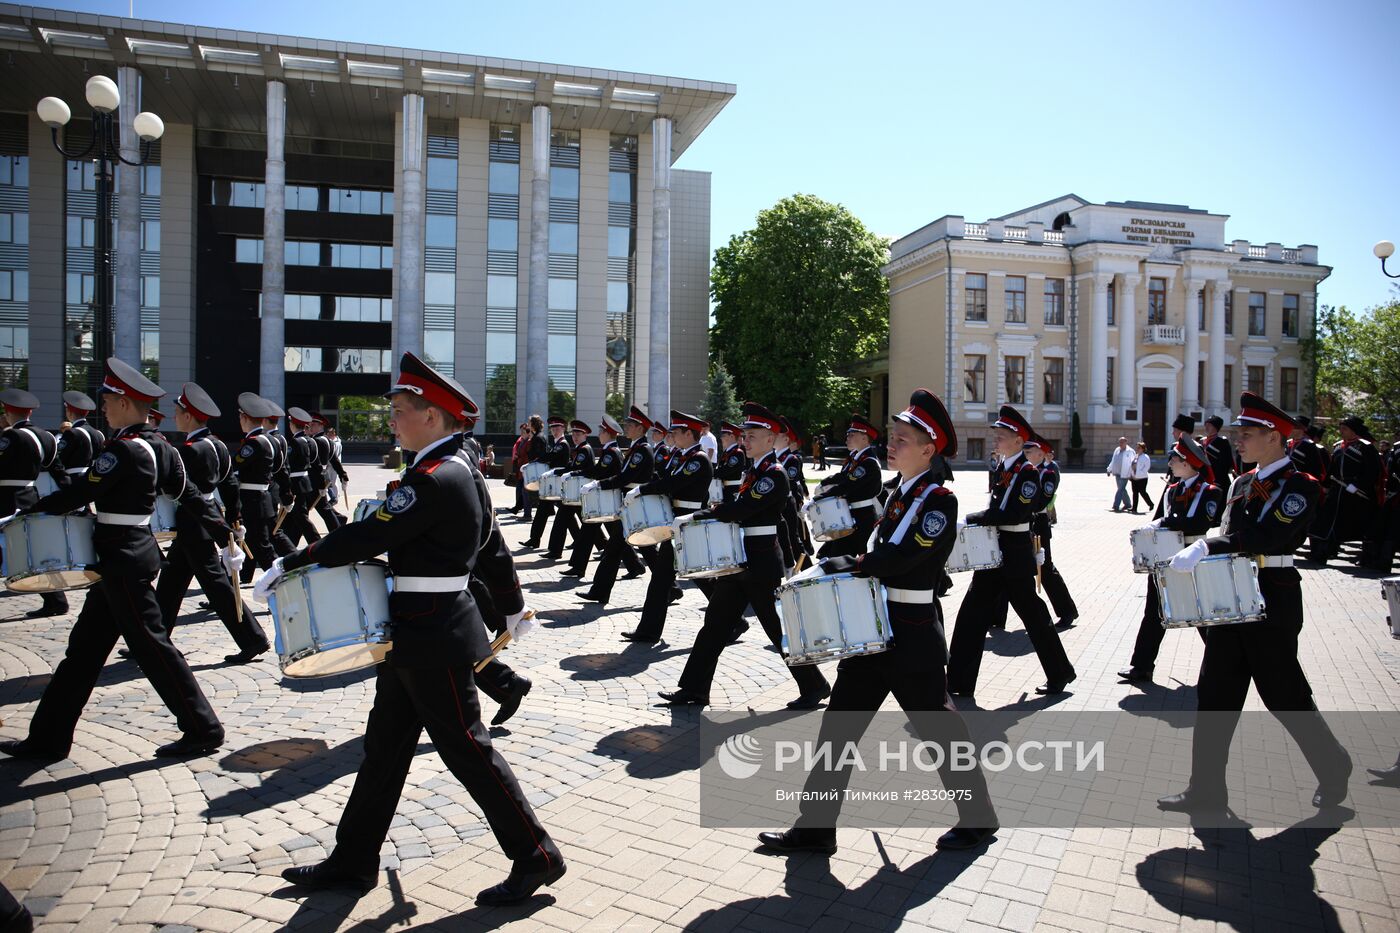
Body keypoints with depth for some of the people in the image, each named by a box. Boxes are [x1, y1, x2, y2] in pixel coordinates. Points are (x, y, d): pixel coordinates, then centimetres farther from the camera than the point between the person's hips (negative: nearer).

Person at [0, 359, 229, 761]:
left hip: (122, 560, -10)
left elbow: (81, 493, -17)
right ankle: (48, 737, 24)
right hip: (137, 552, 10)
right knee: (85, 646, 14)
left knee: (150, 645, -3)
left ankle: (203, 729, 5)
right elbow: (189, 495, 14)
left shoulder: (121, 450, -18)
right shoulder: (160, 447, 9)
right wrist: (223, 533, 20)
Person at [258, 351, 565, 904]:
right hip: (416, 634, 10)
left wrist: (287, 566, -14)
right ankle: (352, 862, 31)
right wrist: (512, 607, 26)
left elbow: (367, 538, -23)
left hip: (432, 637, -10)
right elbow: (488, 545, 18)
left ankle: (536, 858, 14)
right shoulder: (461, 469, 10)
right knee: (384, 749, 17)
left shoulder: (434, 479, -21)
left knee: (466, 749, 1)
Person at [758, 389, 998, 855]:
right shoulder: (900, 493, 12)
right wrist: (843, 564, 2)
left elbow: (902, 557, -23)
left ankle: (978, 817, 29)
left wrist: (846, 563, -18)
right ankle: (815, 826, 15)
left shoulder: (940, 500, -13)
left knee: (936, 726, 7)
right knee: (840, 724, 7)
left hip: (912, 633, -8)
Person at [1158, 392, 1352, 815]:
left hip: (1272, 604, -7)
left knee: (1287, 697, 7)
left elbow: (1268, 538, -23)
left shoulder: (1301, 486, -11)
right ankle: (1207, 789, 15)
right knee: (1215, 696, 7)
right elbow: (1229, 537, 6)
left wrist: (1206, 547, -21)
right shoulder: (1242, 483, 11)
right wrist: (1197, 551, -13)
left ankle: (1334, 768, 33)